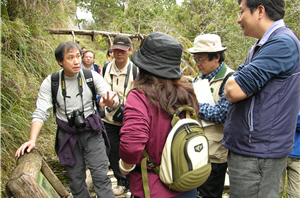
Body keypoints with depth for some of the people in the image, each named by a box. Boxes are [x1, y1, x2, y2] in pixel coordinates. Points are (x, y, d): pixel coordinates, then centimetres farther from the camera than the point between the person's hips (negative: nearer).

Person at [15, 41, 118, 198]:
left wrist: (110, 102, -41)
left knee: (100, 175, -4)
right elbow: (40, 113, -11)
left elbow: (114, 99, -16)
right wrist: (32, 140, -25)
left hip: (91, 131, -1)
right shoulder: (50, 83, -9)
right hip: (67, 134, 1)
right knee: (76, 178, 13)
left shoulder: (92, 77, -10)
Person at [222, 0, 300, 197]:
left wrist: (233, 86, -3)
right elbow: (230, 85, 17)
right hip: (245, 149, 9)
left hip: (258, 154, -9)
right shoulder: (261, 47, 16)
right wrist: (235, 85, -2)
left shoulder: (282, 43, -17)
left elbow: (235, 90, -22)